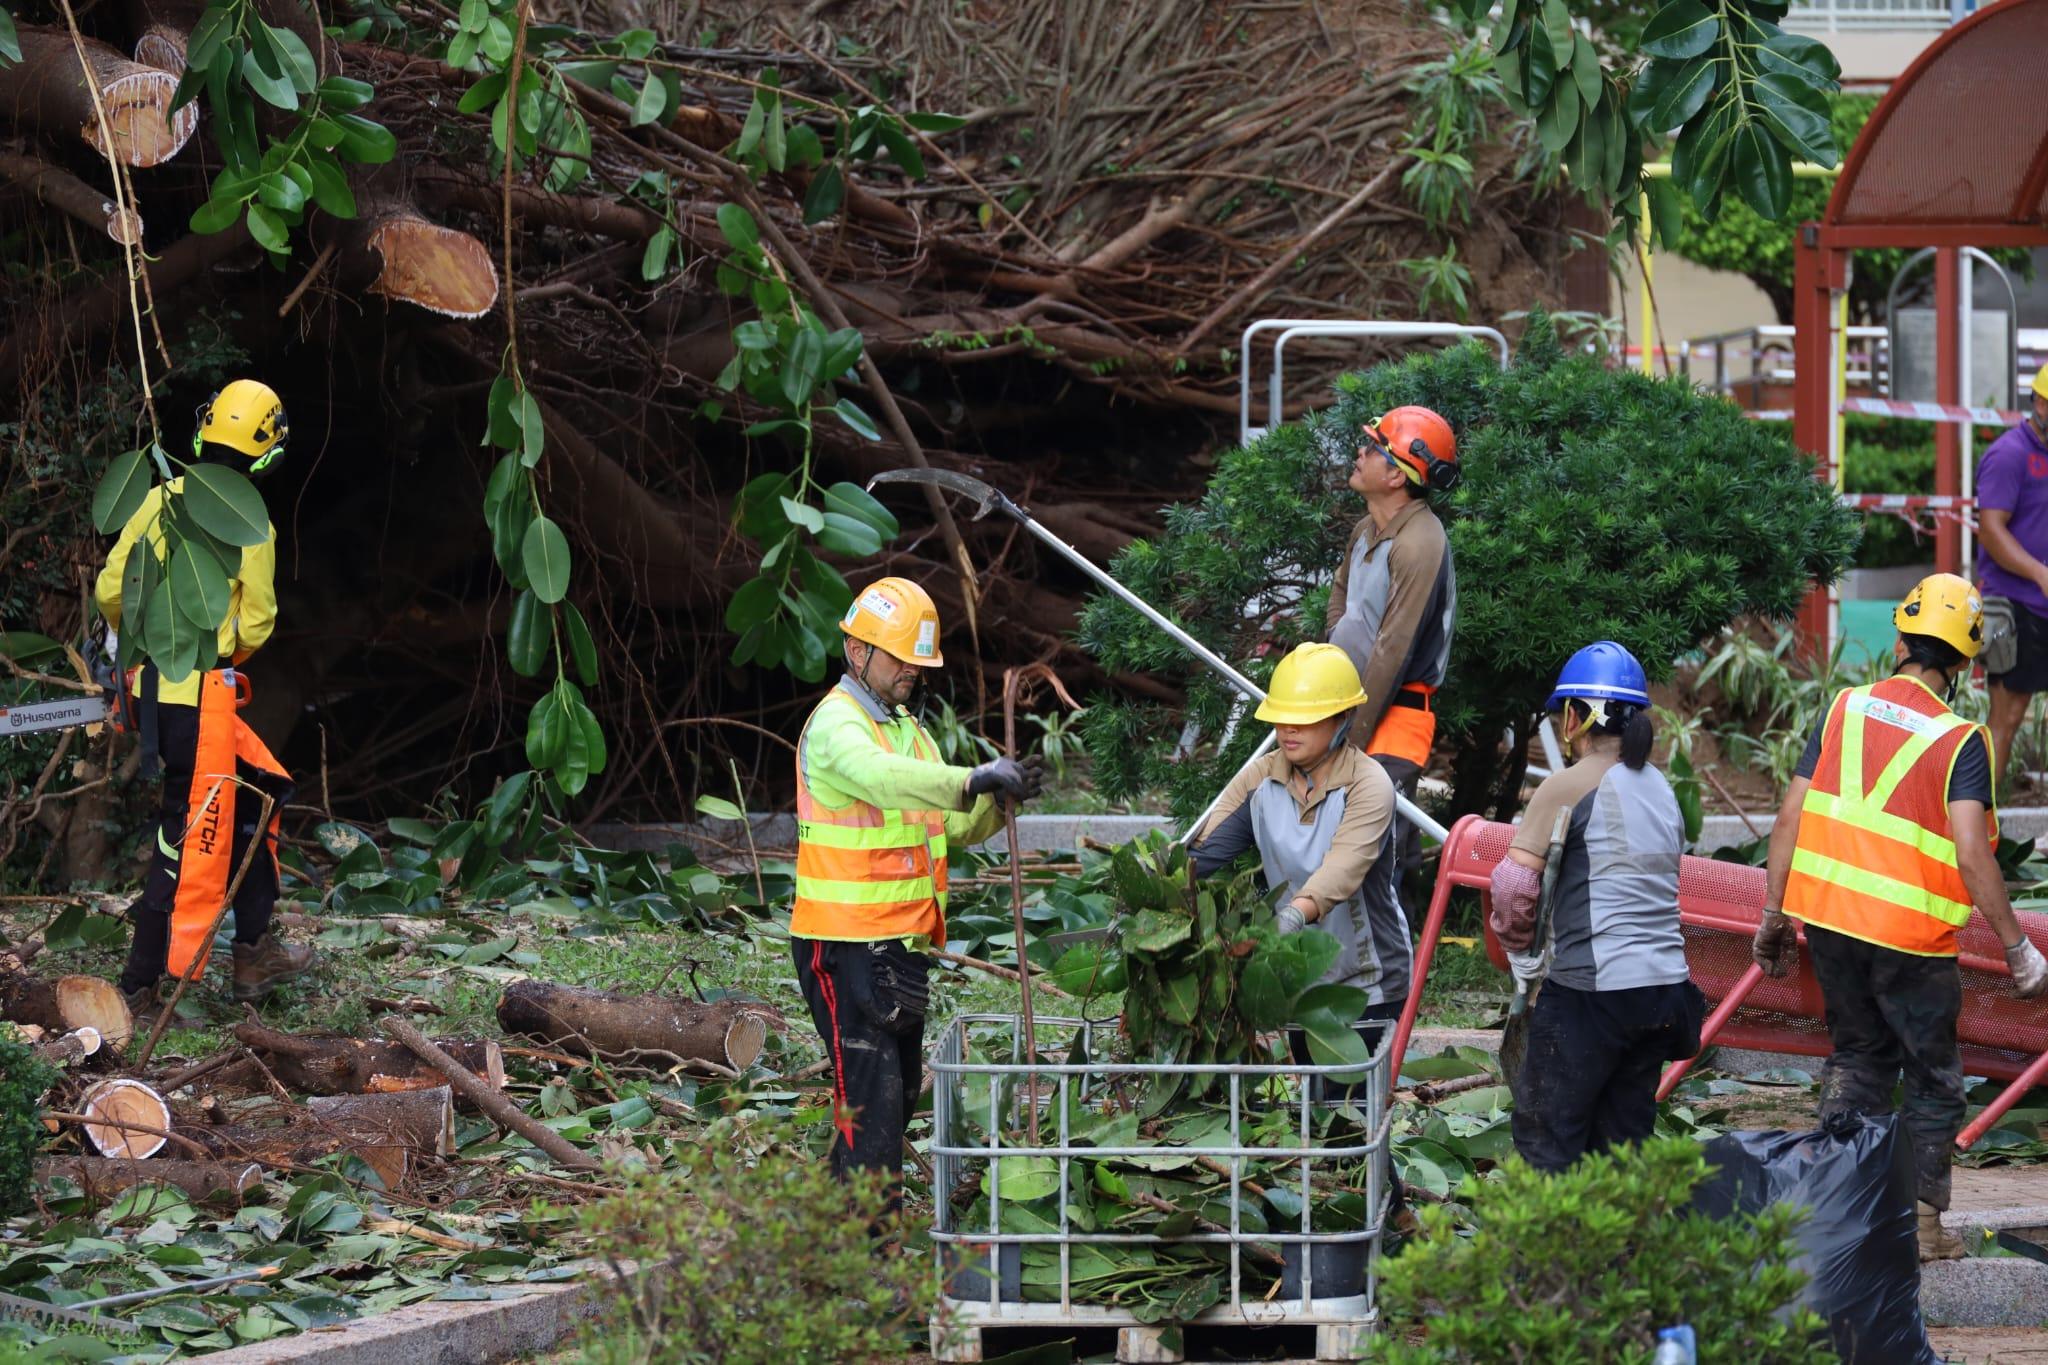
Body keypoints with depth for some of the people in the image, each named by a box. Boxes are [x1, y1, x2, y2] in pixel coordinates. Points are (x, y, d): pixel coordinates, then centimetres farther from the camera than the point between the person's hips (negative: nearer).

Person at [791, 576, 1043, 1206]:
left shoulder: (907, 728, 19)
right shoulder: (837, 723, -11)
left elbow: (955, 826, 14)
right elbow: (881, 776, -34)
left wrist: (1002, 796, -5)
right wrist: (974, 780, -42)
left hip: (902, 942, 10)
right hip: (847, 942, -10)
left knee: (901, 1088, 15)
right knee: (871, 1091, -13)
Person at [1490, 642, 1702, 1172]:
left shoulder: (1570, 787, -9)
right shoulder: (1660, 788, 14)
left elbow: (1514, 885, -12)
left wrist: (1521, 955, 5)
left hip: (1591, 988, -7)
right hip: (1666, 986, 7)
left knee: (1545, 1139, 0)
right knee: (1621, 1143, 12)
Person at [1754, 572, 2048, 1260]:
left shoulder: (1845, 709, 2)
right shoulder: (1960, 740, -11)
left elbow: (1791, 819, 2)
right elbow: (1970, 855, -19)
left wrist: (1774, 915, 12)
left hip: (1828, 918, 4)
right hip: (1910, 937, -4)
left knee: (1858, 1054, 21)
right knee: (1933, 1076, 12)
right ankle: (1924, 1221, 12)